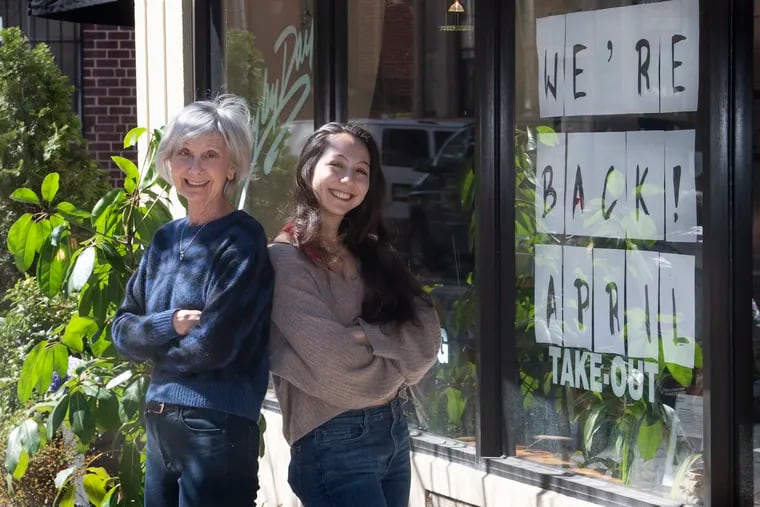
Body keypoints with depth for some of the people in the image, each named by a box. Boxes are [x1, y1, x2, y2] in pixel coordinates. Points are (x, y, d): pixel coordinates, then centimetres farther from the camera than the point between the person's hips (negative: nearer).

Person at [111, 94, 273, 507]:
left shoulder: (241, 241, -12)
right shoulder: (166, 239, 10)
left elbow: (213, 346, -18)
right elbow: (121, 331, 8)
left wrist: (152, 346, -1)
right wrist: (168, 324, -12)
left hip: (217, 429, -7)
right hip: (158, 423, 7)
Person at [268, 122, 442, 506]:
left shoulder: (373, 254, 11)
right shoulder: (285, 259, -10)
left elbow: (426, 337, 1)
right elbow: (331, 365, -16)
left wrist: (367, 337, -15)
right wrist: (395, 364, -1)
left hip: (393, 429, 7)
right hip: (333, 441, -7)